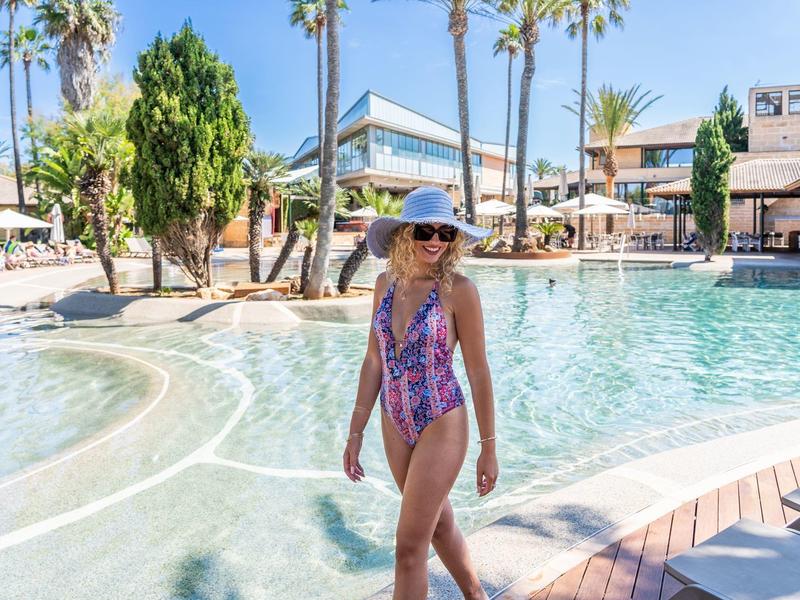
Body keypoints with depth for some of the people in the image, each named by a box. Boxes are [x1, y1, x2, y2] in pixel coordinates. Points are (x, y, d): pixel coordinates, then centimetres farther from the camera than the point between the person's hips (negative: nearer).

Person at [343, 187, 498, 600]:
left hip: (441, 426, -6)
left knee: (410, 544, 3)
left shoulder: (457, 289, -15)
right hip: (395, 425, 6)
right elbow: (373, 361, 4)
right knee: (438, 522, 23)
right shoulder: (386, 283, 0)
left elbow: (478, 371, -10)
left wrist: (488, 448, -6)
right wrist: (356, 432, 6)